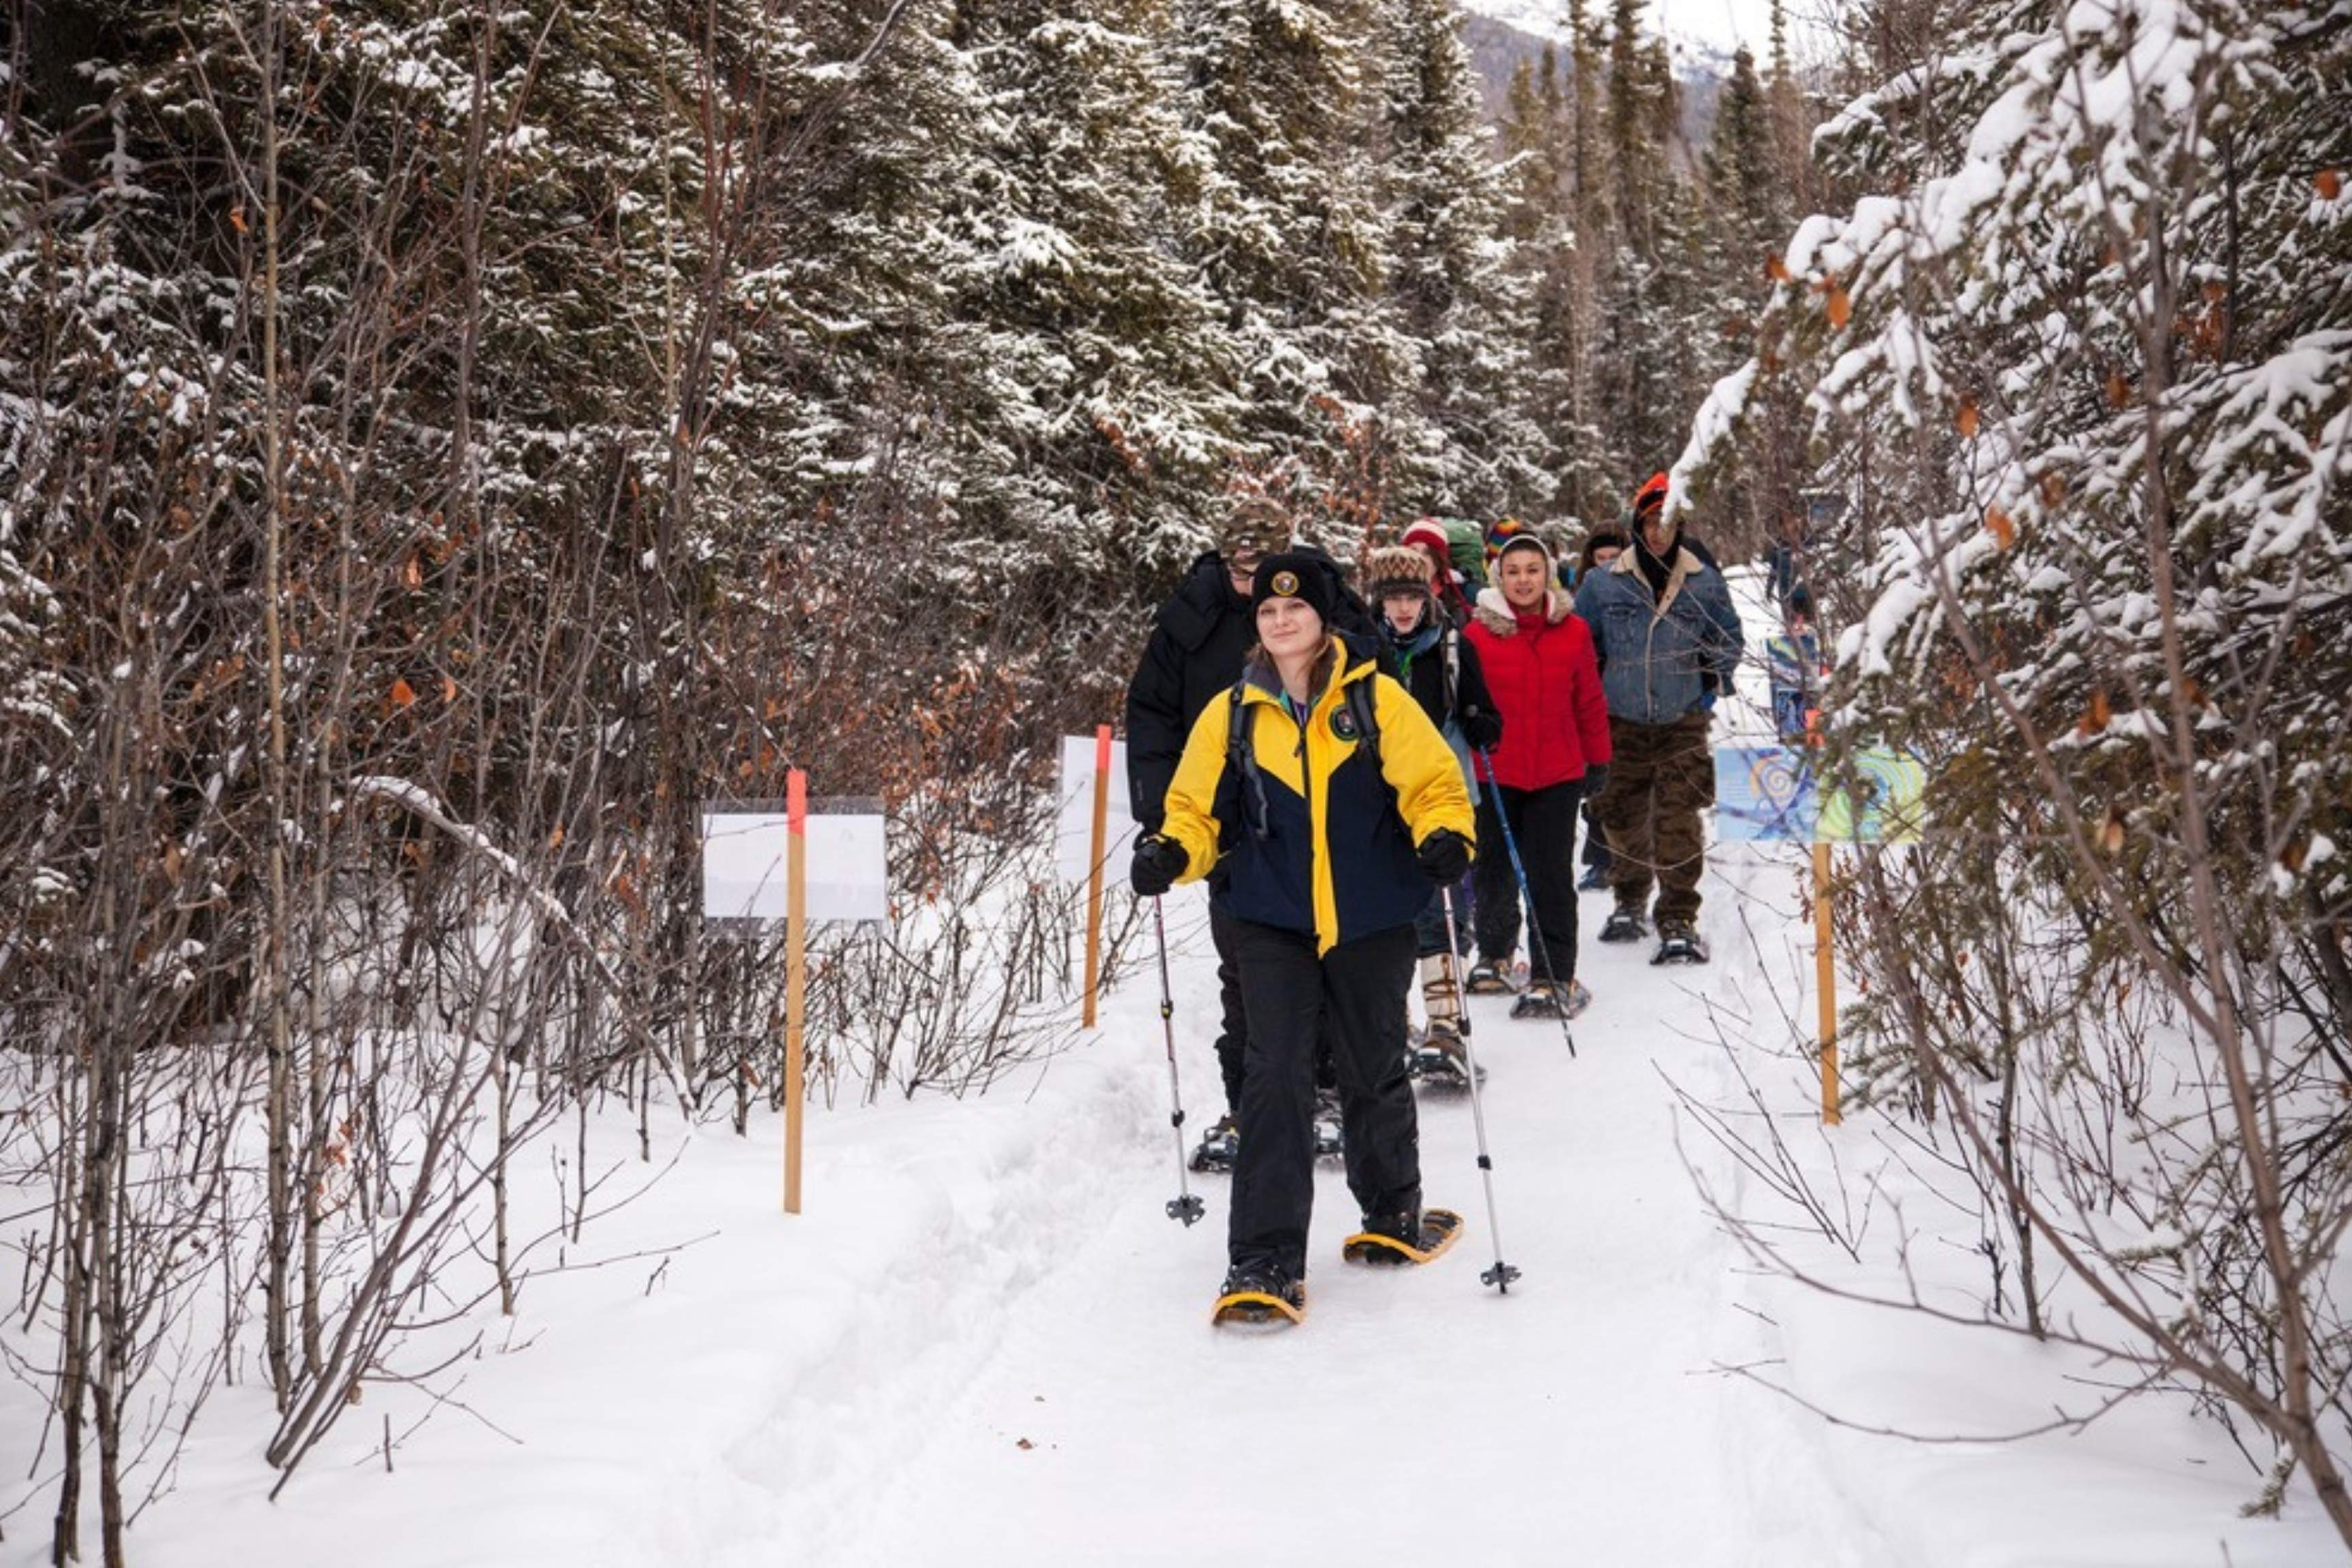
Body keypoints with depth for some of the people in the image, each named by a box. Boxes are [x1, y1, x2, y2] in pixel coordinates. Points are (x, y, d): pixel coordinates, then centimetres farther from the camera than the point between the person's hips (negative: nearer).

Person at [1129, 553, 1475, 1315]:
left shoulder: (1375, 700, 0)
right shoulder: (1232, 715, 5)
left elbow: (1434, 784, -1)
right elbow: (1200, 810, 9)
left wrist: (1446, 836, -21)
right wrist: (1170, 852, -10)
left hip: (1371, 920, 0)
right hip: (1272, 922, 0)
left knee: (1374, 1073, 12)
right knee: (1276, 1074, -11)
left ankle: (1392, 1209, 37)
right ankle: (1267, 1255, -7)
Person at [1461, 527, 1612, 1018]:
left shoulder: (1572, 631, 0)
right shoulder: (1479, 633, -3)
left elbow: (1589, 702, 7)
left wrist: (1598, 760, 11)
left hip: (1558, 774, 0)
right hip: (1495, 773, 1)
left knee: (1550, 876, -2)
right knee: (1494, 871, 14)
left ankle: (1554, 977, 5)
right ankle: (1493, 956, 35)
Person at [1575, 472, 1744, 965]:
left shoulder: (1705, 582, 2)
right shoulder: (1603, 583, 1)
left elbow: (1729, 638, 17)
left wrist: (1715, 678, 6)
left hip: (1683, 725, -1)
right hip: (1622, 725, 1)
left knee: (1678, 823, -10)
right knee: (1622, 818, 10)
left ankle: (1679, 921, -5)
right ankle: (1630, 903, 33)